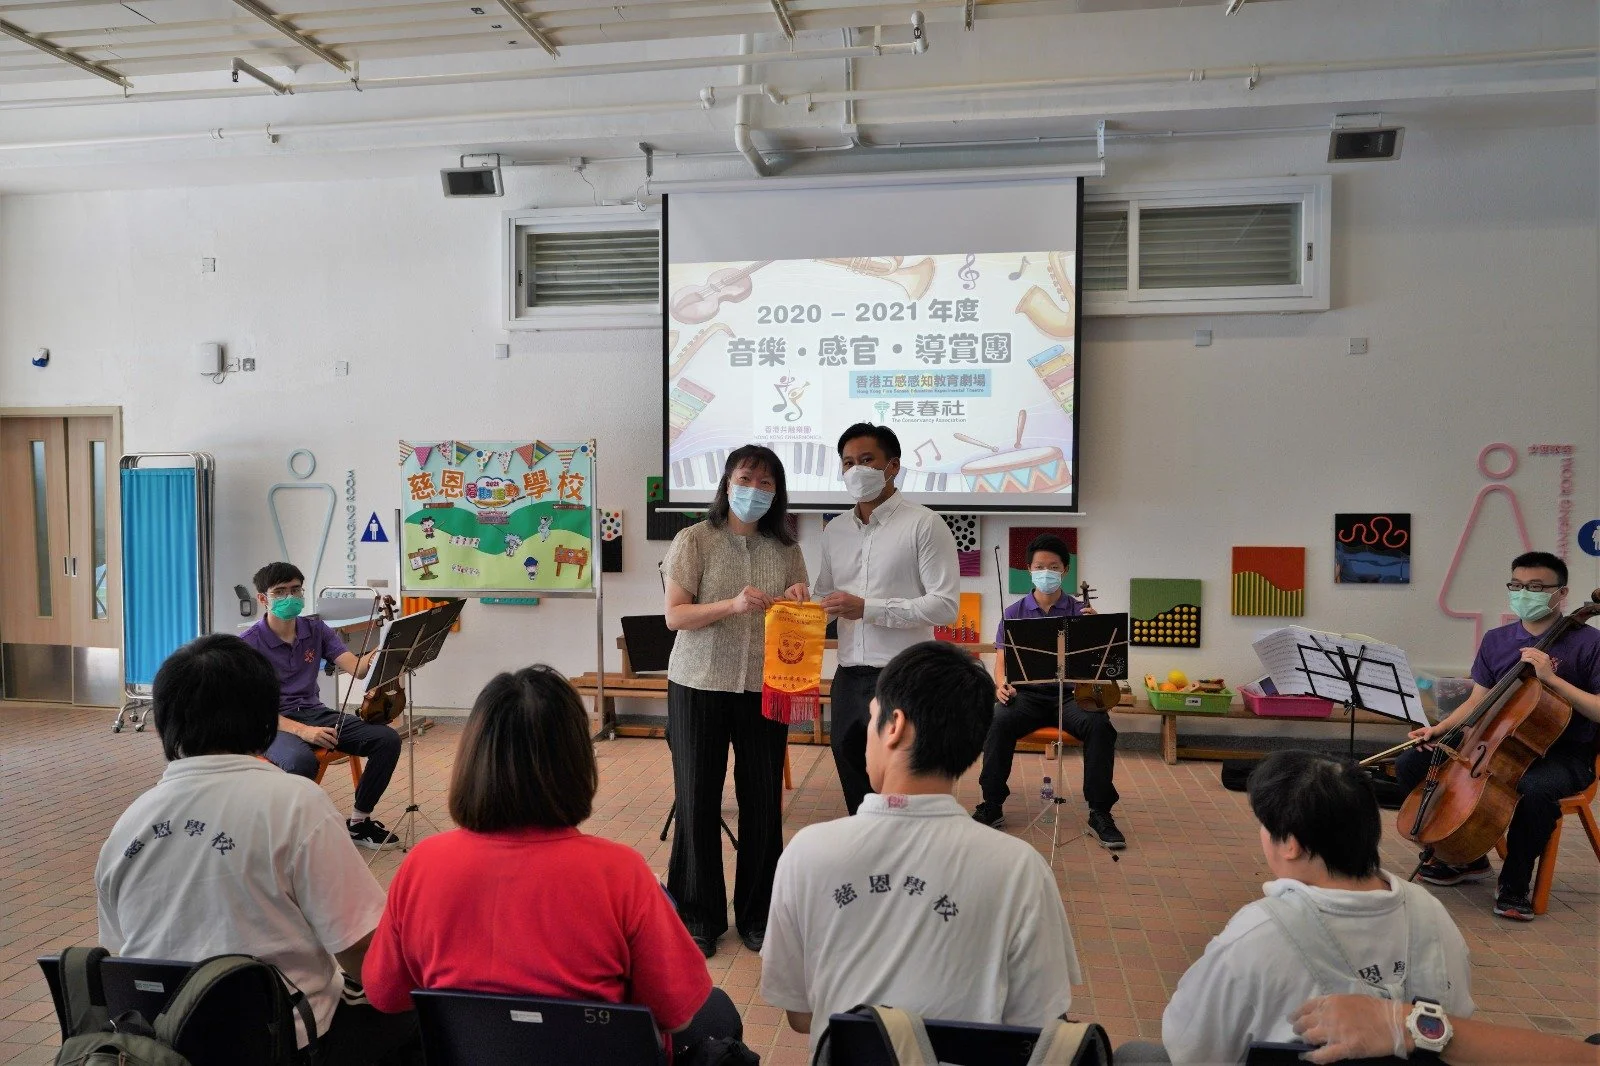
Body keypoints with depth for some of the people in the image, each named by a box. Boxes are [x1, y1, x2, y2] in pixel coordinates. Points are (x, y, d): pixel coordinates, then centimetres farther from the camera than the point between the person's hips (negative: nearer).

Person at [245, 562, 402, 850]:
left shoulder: (315, 630, 6)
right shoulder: (249, 644, -9)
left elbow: (357, 668, -6)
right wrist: (302, 731, -27)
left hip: (314, 713, 5)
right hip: (272, 724, -5)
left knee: (387, 739, -16)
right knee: (300, 760, -40)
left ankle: (359, 820, 1)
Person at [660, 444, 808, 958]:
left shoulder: (786, 550, 7)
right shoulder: (694, 541, -3)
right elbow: (675, 615, -9)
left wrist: (798, 605, -12)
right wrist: (733, 605, -23)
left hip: (763, 689, 3)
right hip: (699, 687, -2)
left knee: (764, 801, 6)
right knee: (698, 800, 5)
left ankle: (757, 915, 23)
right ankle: (699, 916, 21)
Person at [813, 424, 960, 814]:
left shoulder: (923, 525, -8)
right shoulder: (835, 530, 11)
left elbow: (946, 605, -14)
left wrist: (868, 608, -19)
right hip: (848, 678, 6)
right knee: (857, 798, 16)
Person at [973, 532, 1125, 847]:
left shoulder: (1080, 612, 6)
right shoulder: (1014, 613, 9)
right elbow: (1001, 661, 6)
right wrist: (1001, 685, -16)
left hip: (1071, 693, 0)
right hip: (1027, 693, 0)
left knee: (1099, 725, -31)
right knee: (998, 722, -31)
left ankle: (1100, 812, -15)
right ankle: (992, 806, -14)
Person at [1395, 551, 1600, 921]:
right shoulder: (1495, 640, 7)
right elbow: (1478, 700, 10)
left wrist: (1552, 678, -26)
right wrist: (1440, 728, -6)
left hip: (1562, 756, -6)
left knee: (1534, 789, -41)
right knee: (1412, 764, -9)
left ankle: (1514, 885, -14)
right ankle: (1467, 858, 8)